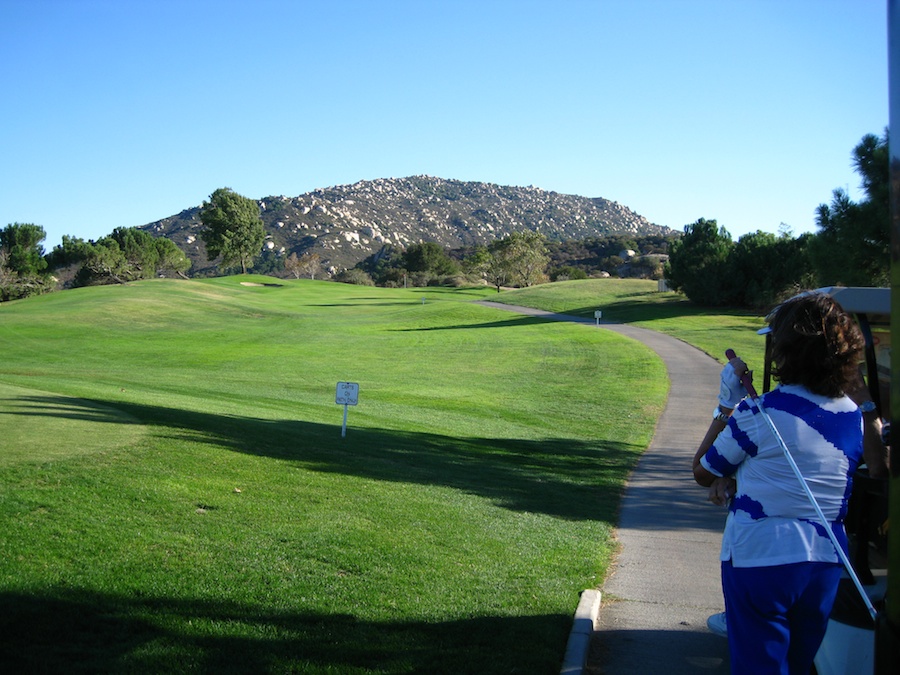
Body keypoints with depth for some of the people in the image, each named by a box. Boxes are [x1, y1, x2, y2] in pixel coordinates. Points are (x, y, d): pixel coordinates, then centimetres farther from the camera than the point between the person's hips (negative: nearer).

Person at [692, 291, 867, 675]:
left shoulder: (756, 413, -18)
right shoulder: (855, 418, 1)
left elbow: (702, 472, -3)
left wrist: (727, 404, 0)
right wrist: (731, 480, 1)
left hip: (759, 561, -6)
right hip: (826, 564, 6)